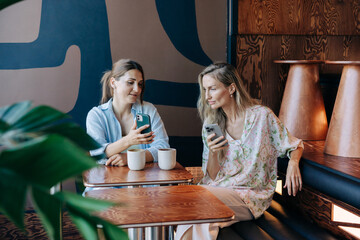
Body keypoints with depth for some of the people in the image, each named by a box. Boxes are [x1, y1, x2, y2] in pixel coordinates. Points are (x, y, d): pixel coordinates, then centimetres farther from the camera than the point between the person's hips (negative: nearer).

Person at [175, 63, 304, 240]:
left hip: (252, 196, -3)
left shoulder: (262, 116, -7)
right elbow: (212, 176, 6)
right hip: (219, 189, 3)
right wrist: (212, 152, -14)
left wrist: (293, 163, -17)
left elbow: (295, 146, 5)